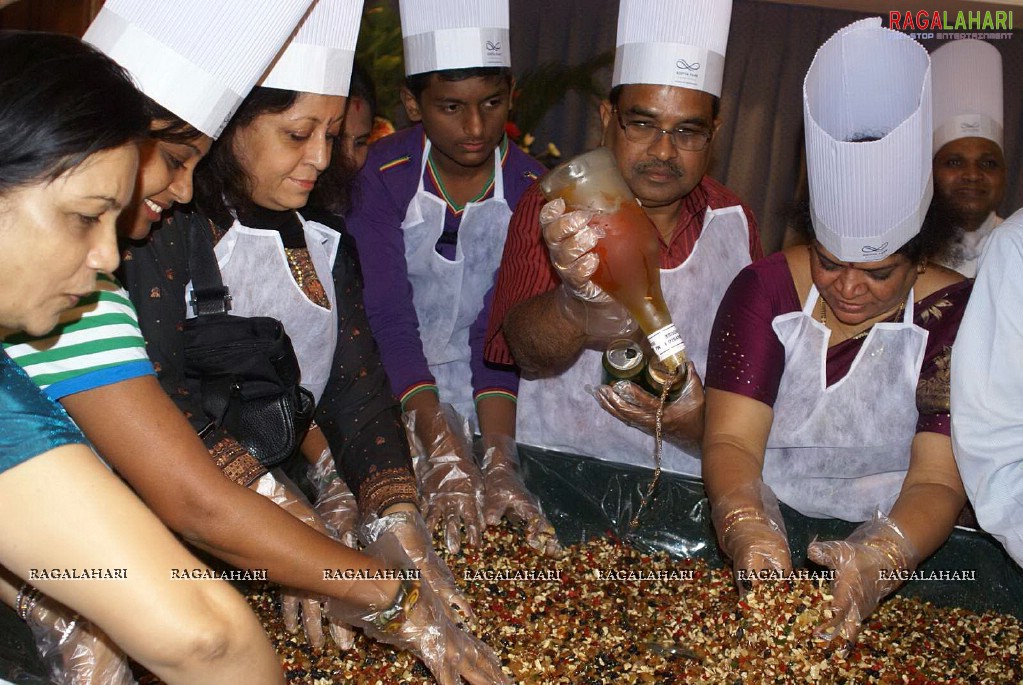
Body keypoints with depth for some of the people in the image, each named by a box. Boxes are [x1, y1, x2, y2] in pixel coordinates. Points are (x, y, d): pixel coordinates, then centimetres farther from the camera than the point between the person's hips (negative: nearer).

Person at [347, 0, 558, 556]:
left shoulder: (529, 189, -7)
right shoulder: (384, 176, -12)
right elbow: (389, 318, -19)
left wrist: (500, 463, -26)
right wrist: (443, 452, -31)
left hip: (482, 401, 2)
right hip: (391, 394, -1)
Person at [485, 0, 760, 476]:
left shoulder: (735, 223, 6)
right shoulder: (553, 208, -3)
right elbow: (528, 352, -15)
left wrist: (703, 423, -7)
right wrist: (582, 306, -36)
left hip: (691, 477, 5)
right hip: (558, 468, -4)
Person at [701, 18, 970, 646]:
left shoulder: (957, 315, -7)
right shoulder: (766, 287, -5)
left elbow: (938, 482, -12)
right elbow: (731, 440, -13)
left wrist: (879, 560, -32)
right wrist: (749, 532, -32)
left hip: (894, 543, 0)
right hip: (767, 530, 0)